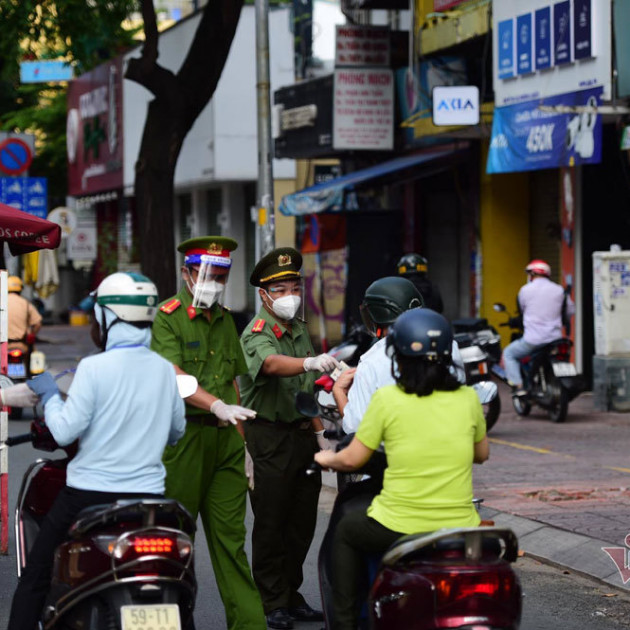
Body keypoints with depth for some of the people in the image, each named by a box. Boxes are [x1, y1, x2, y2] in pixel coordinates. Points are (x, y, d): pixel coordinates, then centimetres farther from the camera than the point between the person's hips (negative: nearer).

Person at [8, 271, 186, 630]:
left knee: (36, 579, 9)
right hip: (147, 494, 4)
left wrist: (49, 394, 3)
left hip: (89, 493, -4)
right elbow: (176, 432, 13)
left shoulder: (95, 368, -14)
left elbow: (65, 432, -14)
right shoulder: (165, 370, 1)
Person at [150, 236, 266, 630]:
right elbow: (173, 376, -18)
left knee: (230, 533, 3)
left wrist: (241, 440, 17)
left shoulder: (224, 319, 18)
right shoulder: (168, 316, -5)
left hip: (224, 436, 6)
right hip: (184, 433, -5)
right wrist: (217, 405, -31)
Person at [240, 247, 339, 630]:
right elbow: (271, 363, -36)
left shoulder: (300, 328, 13)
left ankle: (292, 594, 21)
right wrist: (310, 362, -53)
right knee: (271, 523, -3)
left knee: (302, 522, 10)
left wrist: (319, 429, 17)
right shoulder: (257, 334, -12)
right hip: (271, 436, -7)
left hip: (303, 434, 7)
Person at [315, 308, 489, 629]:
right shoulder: (467, 398, 0)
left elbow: (352, 459, -1)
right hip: (459, 530, 3)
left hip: (400, 529, -2)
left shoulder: (388, 398, -8)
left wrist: (328, 459, 21)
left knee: (346, 530, 28)